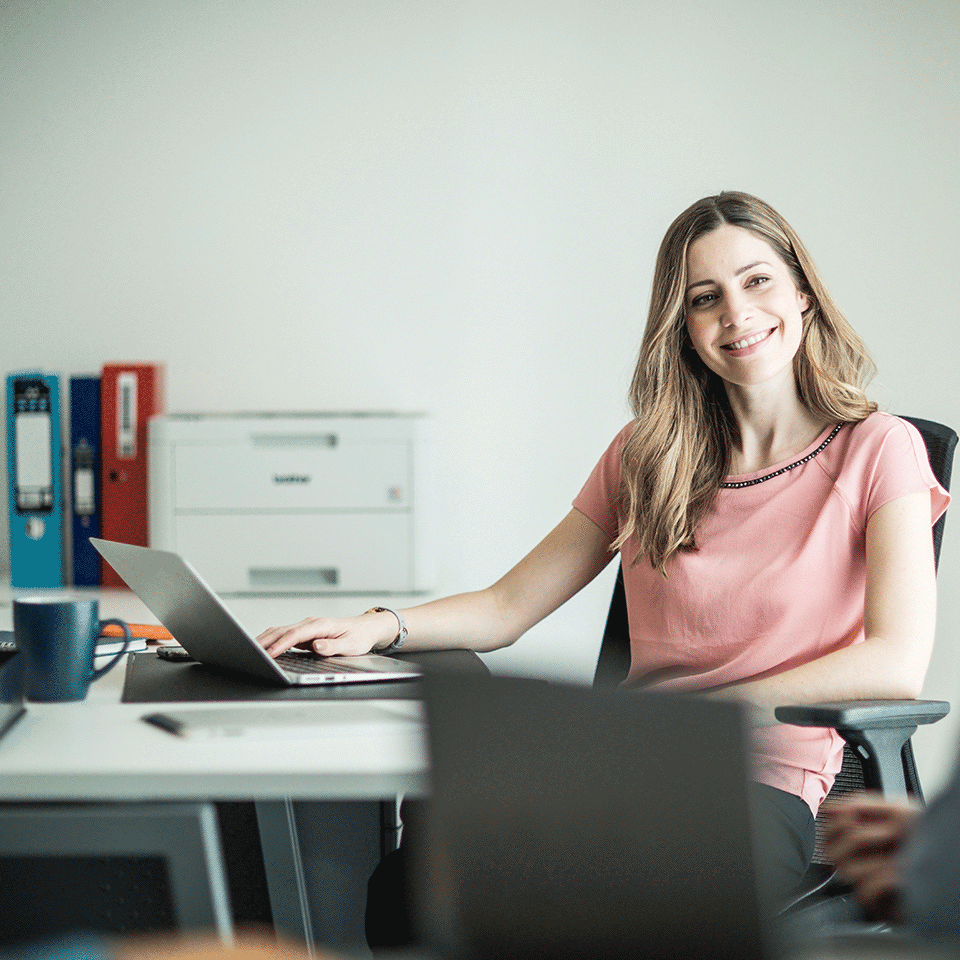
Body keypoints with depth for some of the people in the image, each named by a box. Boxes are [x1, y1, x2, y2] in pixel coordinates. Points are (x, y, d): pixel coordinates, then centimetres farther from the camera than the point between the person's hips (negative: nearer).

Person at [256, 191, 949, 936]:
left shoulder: (877, 450, 4)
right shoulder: (646, 456, 17)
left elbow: (895, 665, -9)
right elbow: (508, 607, 18)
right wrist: (379, 628, -2)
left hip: (768, 782, -3)